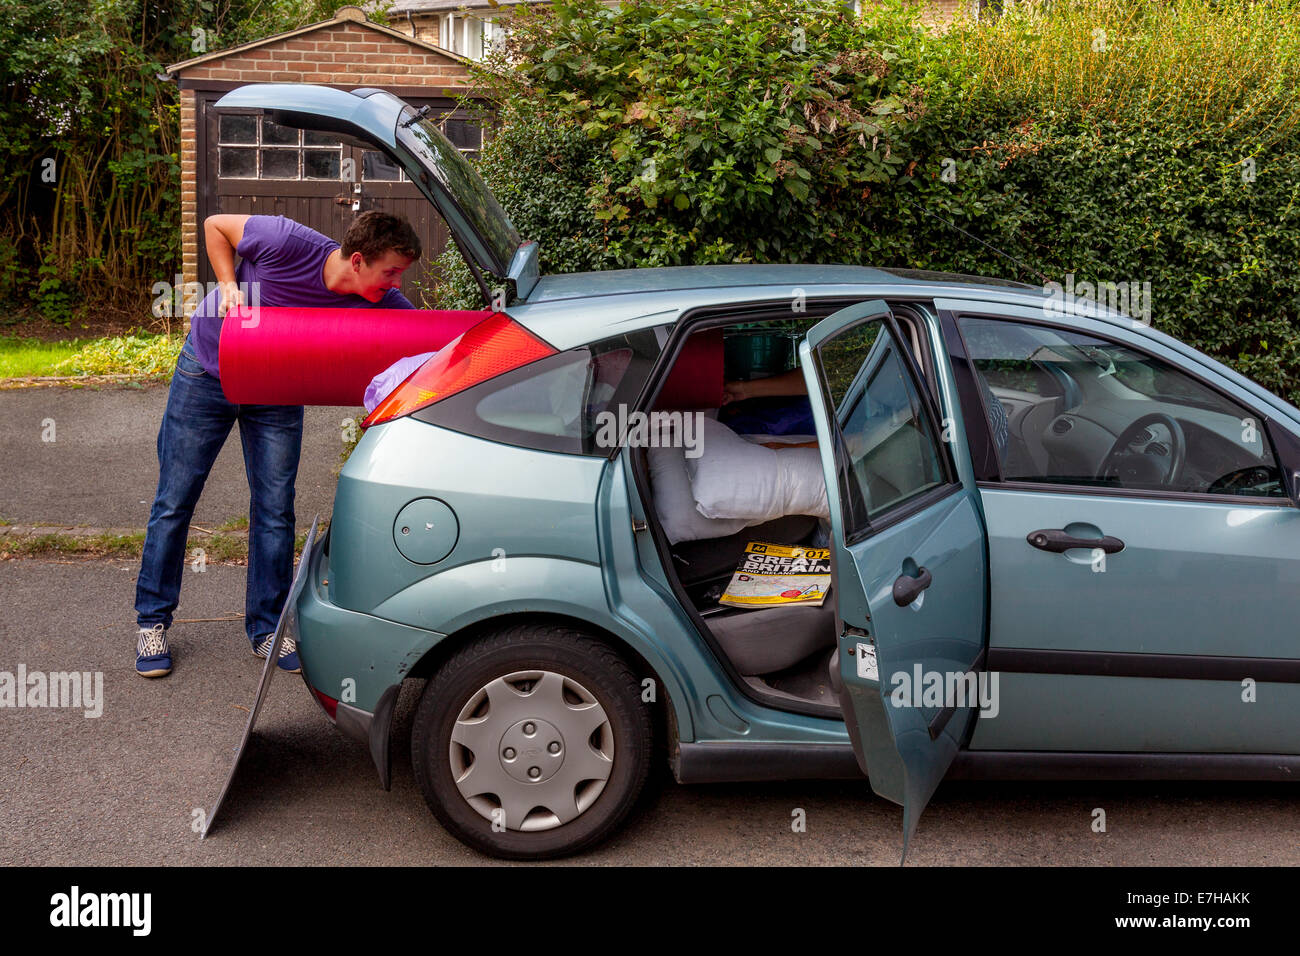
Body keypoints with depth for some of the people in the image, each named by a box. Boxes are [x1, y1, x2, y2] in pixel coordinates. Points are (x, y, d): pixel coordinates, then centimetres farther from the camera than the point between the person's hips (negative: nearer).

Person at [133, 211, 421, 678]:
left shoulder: (380, 302, -21)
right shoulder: (288, 243, -30)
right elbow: (215, 225, -13)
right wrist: (229, 285, -23)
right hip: (207, 371, -3)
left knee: (275, 512, 1)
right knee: (174, 503, 4)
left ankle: (267, 627, 16)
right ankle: (152, 620, 19)